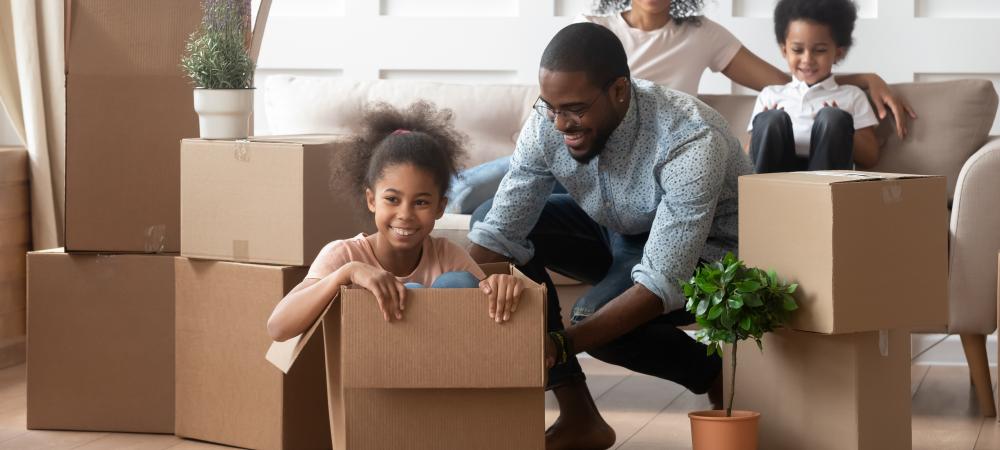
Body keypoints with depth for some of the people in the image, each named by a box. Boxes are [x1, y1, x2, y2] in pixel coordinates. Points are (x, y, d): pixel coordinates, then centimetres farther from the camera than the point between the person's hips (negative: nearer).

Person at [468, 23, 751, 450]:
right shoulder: (549, 123, -22)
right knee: (490, 218, -15)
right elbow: (496, 237, -19)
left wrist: (560, 345, -48)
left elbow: (662, 285, -39)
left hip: (702, 251, -6)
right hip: (618, 231, 7)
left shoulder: (691, 142, -37)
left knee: (596, 316, -33)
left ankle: (719, 379, -1)